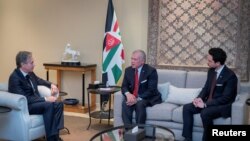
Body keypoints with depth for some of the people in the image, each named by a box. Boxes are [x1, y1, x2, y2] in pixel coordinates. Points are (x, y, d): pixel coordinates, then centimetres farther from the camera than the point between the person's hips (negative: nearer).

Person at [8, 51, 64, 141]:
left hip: (35, 102, 8)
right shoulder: (14, 78, -19)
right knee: (49, 105, -29)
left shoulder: (30, 73, 6)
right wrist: (45, 99, -25)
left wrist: (51, 85, 8)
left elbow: (39, 80, 28)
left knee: (59, 104, -10)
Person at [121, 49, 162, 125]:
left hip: (148, 98, -4)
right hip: (132, 97, 4)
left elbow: (151, 90, -18)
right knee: (125, 103, -27)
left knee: (140, 104, -35)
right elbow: (124, 86, 3)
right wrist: (128, 94, -21)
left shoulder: (151, 71, -12)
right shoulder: (128, 70, 5)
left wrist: (137, 99, -29)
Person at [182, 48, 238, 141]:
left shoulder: (230, 76, -18)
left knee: (205, 113, -35)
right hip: (208, 102, 8)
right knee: (187, 108, -9)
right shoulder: (211, 71, 4)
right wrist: (200, 98, -9)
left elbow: (225, 98, -21)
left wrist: (205, 104, -24)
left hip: (223, 106, -7)